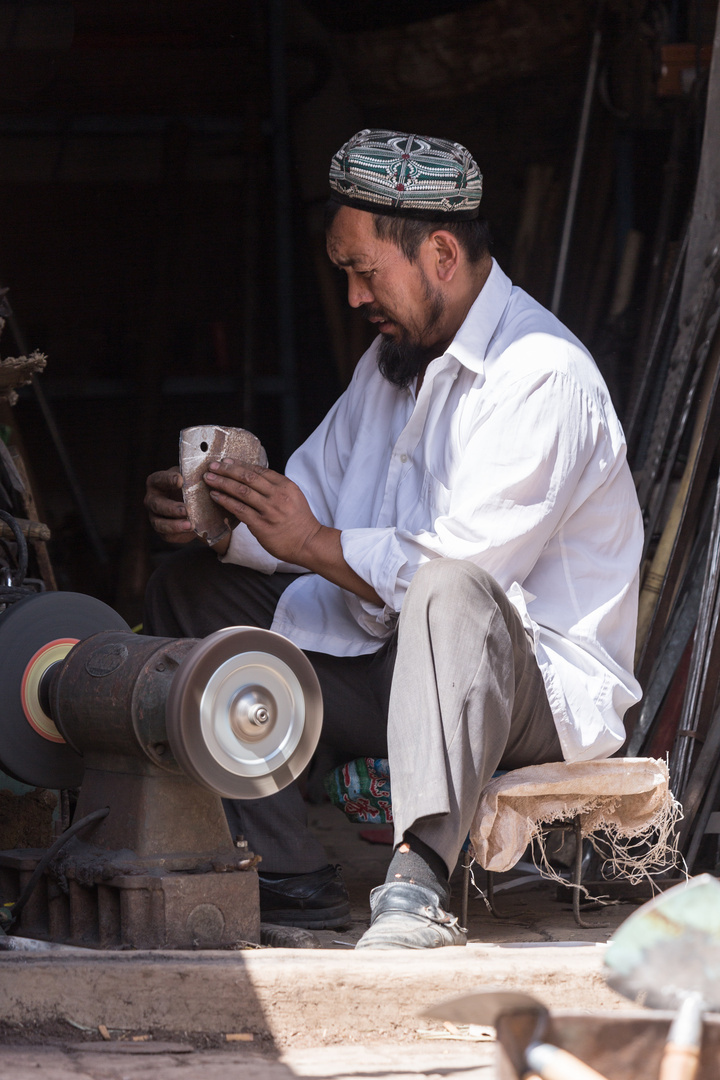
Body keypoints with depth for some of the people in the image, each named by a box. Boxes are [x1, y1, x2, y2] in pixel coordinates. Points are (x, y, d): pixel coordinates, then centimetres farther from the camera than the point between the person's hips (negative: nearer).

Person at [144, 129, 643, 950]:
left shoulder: (541, 375, -17)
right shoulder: (392, 361, 14)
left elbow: (464, 563, -25)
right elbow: (307, 504, 16)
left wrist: (317, 545, -17)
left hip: (541, 685, -9)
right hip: (397, 665, 9)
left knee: (450, 594, -41)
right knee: (191, 589, 4)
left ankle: (417, 886, -51)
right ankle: (287, 879, -10)